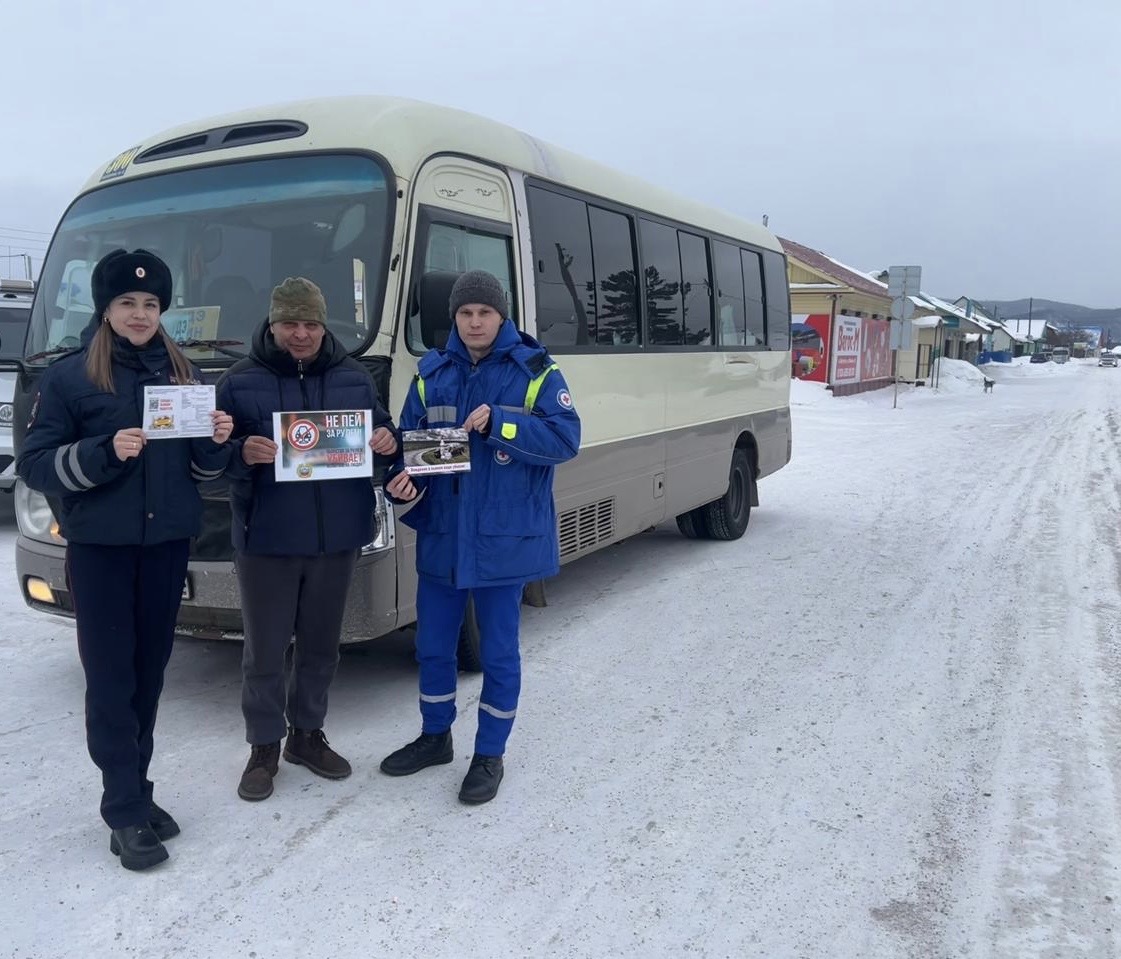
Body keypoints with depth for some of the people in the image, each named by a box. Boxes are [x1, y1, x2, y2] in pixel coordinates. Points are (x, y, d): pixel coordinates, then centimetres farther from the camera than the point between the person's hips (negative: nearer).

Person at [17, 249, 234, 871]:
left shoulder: (182, 373, 10)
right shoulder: (69, 376, -2)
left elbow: (201, 466, 14)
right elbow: (34, 464, -6)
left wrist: (216, 442, -8)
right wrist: (105, 452, -21)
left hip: (167, 543, 4)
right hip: (99, 547, -4)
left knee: (150, 671, 10)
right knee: (110, 675, -1)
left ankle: (133, 792, 23)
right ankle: (126, 812, 7)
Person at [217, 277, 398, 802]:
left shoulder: (354, 378, 6)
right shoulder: (240, 380, -3)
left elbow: (382, 432, 14)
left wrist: (387, 440, -10)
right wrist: (242, 453, -25)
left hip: (337, 536, 3)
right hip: (266, 538, -3)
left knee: (320, 642, 15)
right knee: (265, 648, 6)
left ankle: (307, 733, 33)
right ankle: (264, 746, 23)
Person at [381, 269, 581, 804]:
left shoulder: (535, 372, -4)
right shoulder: (432, 373, 7)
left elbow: (565, 439, -13)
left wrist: (497, 424, -23)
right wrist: (402, 480, -14)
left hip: (505, 539, -4)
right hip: (440, 536, 4)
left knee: (498, 652, 7)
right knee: (432, 645, 16)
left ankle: (490, 755, 24)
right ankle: (434, 736, 38)